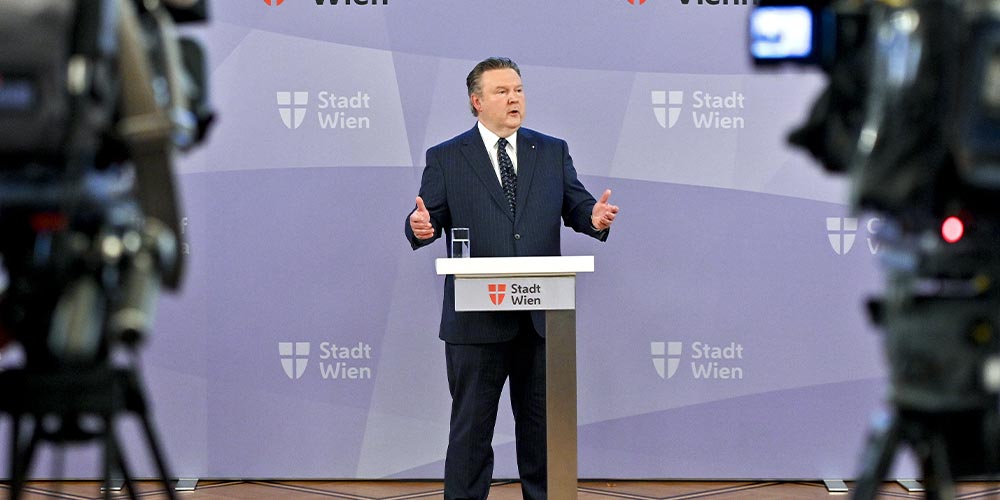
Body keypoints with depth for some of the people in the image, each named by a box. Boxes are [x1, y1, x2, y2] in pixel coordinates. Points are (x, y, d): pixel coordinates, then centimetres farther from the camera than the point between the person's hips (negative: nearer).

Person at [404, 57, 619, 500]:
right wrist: (420, 227, -25)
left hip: (542, 318, 3)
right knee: (471, 425, 4)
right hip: (476, 321, -3)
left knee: (541, 423, 11)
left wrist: (594, 217, -16)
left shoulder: (553, 151, 11)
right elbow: (430, 218, -2)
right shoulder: (445, 159, 3)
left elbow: (576, 205, 6)